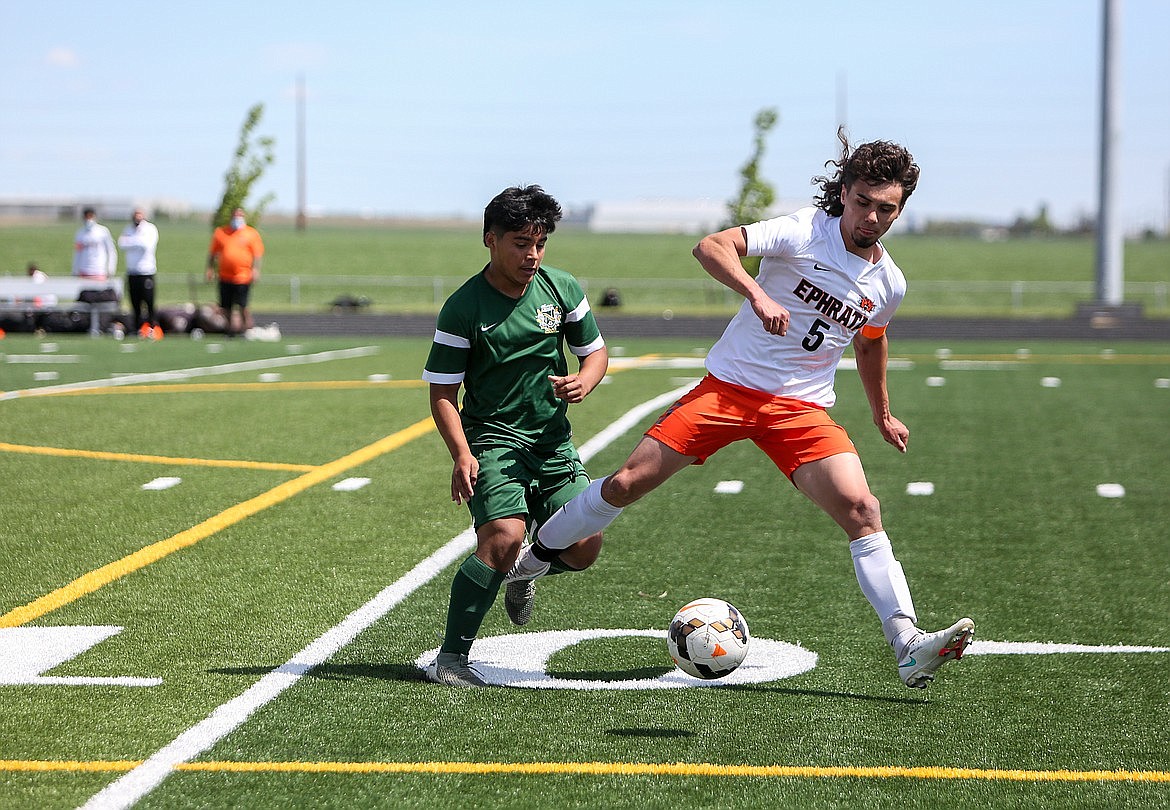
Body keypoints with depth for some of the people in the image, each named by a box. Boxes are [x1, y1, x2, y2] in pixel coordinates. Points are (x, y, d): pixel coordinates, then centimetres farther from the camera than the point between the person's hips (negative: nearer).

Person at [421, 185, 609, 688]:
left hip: (553, 440, 5)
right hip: (492, 440, -5)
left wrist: (584, 382, -9)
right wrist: (462, 456, -21)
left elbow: (596, 351, 14)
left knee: (584, 546, -6)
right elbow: (442, 394, -8)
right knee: (504, 538, -25)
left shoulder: (563, 289, 1)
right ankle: (450, 659, -15)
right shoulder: (464, 307, -11)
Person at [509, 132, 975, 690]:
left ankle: (908, 648, -18)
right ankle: (531, 560, 17)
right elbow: (710, 247, -21)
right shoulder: (805, 230, -10)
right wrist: (757, 293, -36)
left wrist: (882, 415, 37)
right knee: (628, 483, -7)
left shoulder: (888, 284, 6)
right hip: (729, 386, -3)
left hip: (802, 409, 3)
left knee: (861, 509, -18)